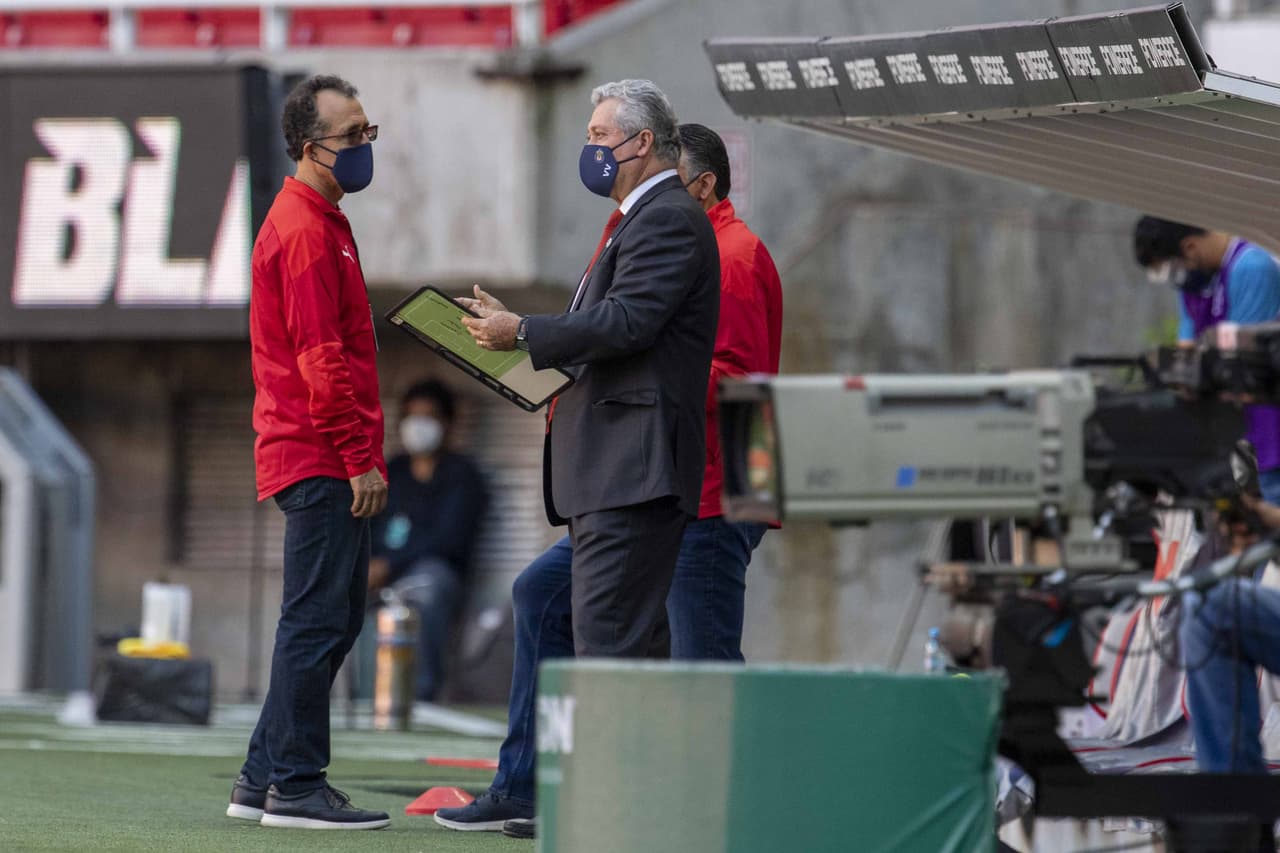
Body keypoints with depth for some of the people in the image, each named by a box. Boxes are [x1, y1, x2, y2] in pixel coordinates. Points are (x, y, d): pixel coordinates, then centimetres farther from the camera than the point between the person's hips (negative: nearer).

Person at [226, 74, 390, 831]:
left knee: (336, 619, 13)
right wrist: (359, 457, -19)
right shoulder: (305, 230, -13)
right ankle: (295, 787, -5)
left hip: (326, 462, 10)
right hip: (320, 458, -10)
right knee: (319, 619, -8)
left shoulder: (320, 223, 20)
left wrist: (362, 452, 20)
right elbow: (321, 358, -19)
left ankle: (265, 781, 16)